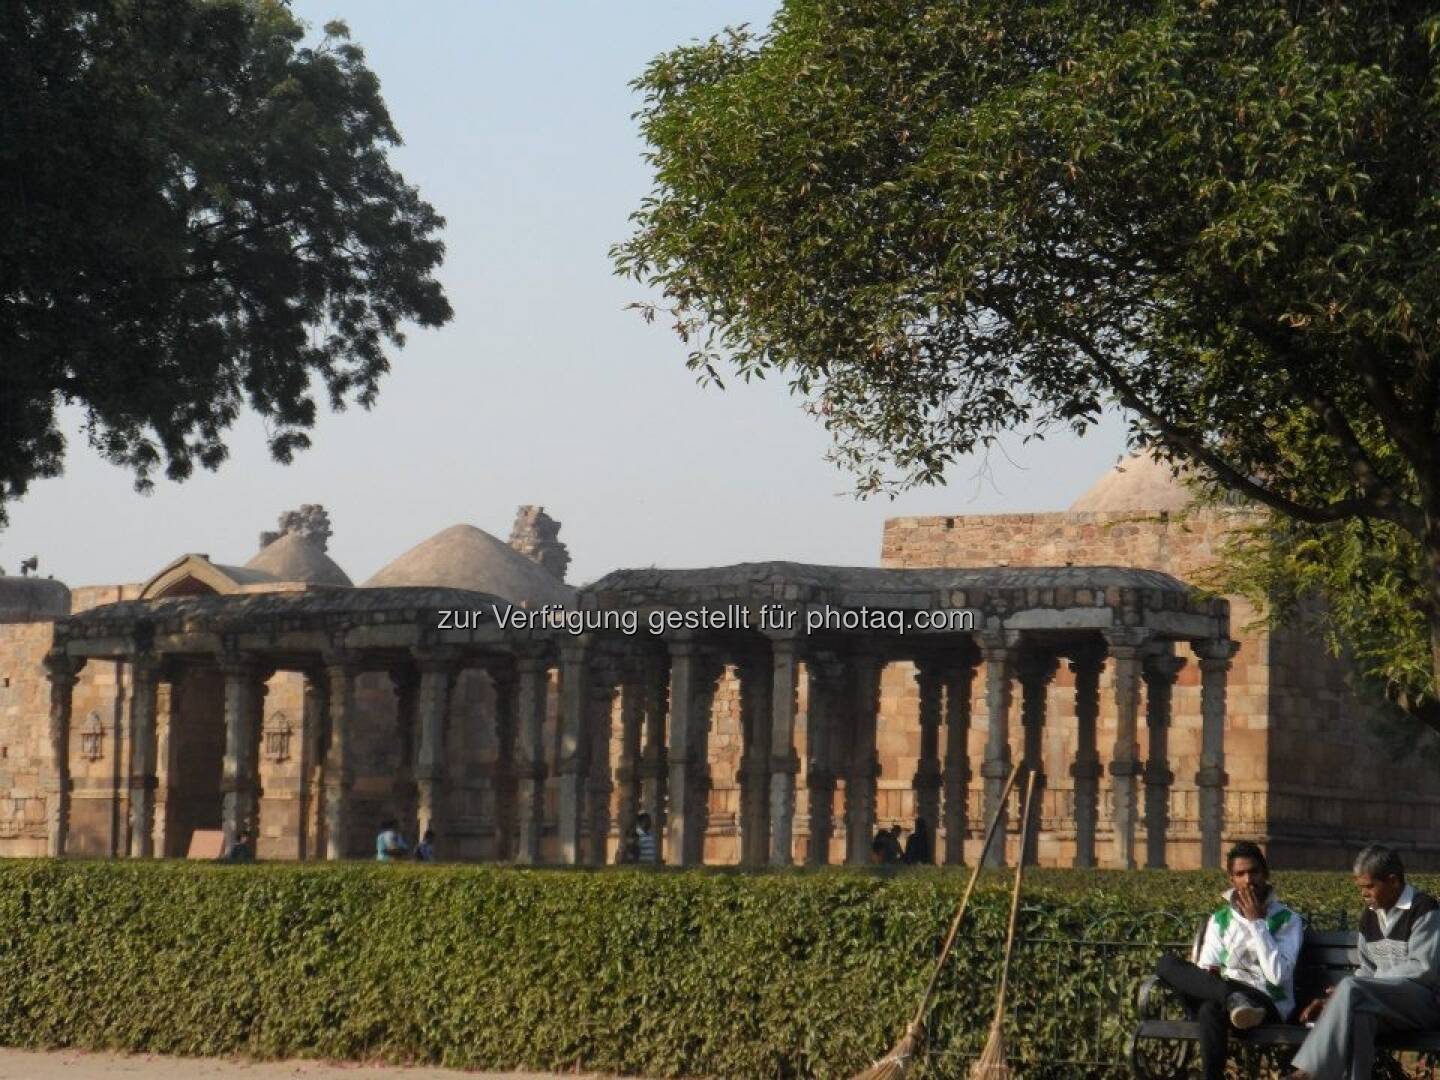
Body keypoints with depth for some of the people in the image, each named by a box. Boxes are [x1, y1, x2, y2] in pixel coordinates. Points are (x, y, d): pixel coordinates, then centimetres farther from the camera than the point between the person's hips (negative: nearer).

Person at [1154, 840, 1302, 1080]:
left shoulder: (1287, 920, 5)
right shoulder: (1219, 920, 18)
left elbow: (1278, 975, -10)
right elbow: (1207, 969, 9)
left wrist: (1256, 921, -8)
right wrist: (1209, 975, -17)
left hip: (1268, 1006, -5)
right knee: (1167, 963, -25)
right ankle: (1233, 1000, -44)